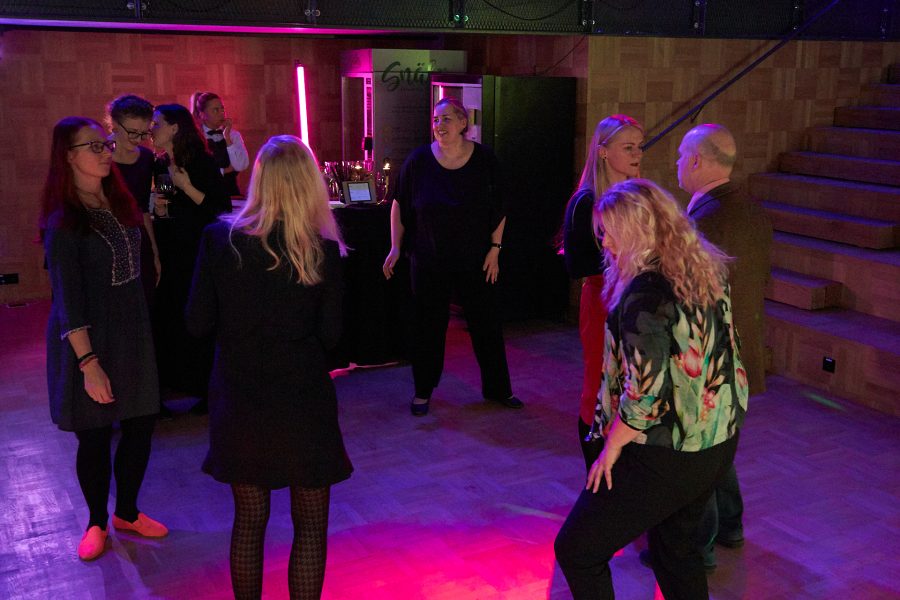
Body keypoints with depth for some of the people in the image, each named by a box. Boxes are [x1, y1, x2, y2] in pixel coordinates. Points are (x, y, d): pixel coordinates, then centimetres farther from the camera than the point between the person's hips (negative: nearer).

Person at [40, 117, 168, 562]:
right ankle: (97, 522, 29)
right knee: (94, 436, 6)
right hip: (89, 338, -6)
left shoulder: (118, 203, 6)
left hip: (131, 330, 6)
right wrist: (89, 363, -21)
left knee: (141, 425, 10)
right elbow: (67, 298, -17)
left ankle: (127, 512, 31)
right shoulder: (63, 221, -15)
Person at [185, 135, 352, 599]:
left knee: (248, 519, 18)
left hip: (239, 400, 2)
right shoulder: (322, 250, -11)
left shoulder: (219, 239, -9)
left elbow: (198, 324, -4)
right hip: (302, 400, -2)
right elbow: (329, 335, -6)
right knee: (310, 526, 12)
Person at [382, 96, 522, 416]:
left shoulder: (484, 159, -6)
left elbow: (499, 209, 1)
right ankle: (423, 390, 24)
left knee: (487, 324, 9)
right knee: (429, 325, 8)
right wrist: (395, 247, -2)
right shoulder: (419, 160, -7)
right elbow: (400, 204, 3)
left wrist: (495, 248, -3)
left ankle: (497, 387, 25)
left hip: (475, 261, 1)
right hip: (429, 261, 0)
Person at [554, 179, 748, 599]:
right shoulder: (707, 271, 2)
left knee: (576, 551, 4)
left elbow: (645, 391, -24)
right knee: (675, 547, 27)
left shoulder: (645, 293, -24)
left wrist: (611, 450, -12)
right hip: (719, 443, 9)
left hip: (664, 458, -9)